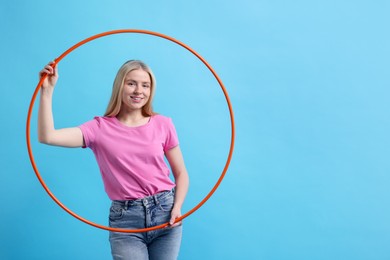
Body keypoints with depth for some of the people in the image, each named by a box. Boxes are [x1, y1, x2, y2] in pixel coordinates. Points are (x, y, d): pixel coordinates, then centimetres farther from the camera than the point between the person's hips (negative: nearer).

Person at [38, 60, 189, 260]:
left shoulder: (163, 124, 2)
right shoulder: (100, 128, -1)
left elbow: (181, 174, 8)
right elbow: (47, 137, -12)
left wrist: (177, 207, -8)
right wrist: (47, 91, -14)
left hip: (165, 212, 2)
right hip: (124, 218, -1)